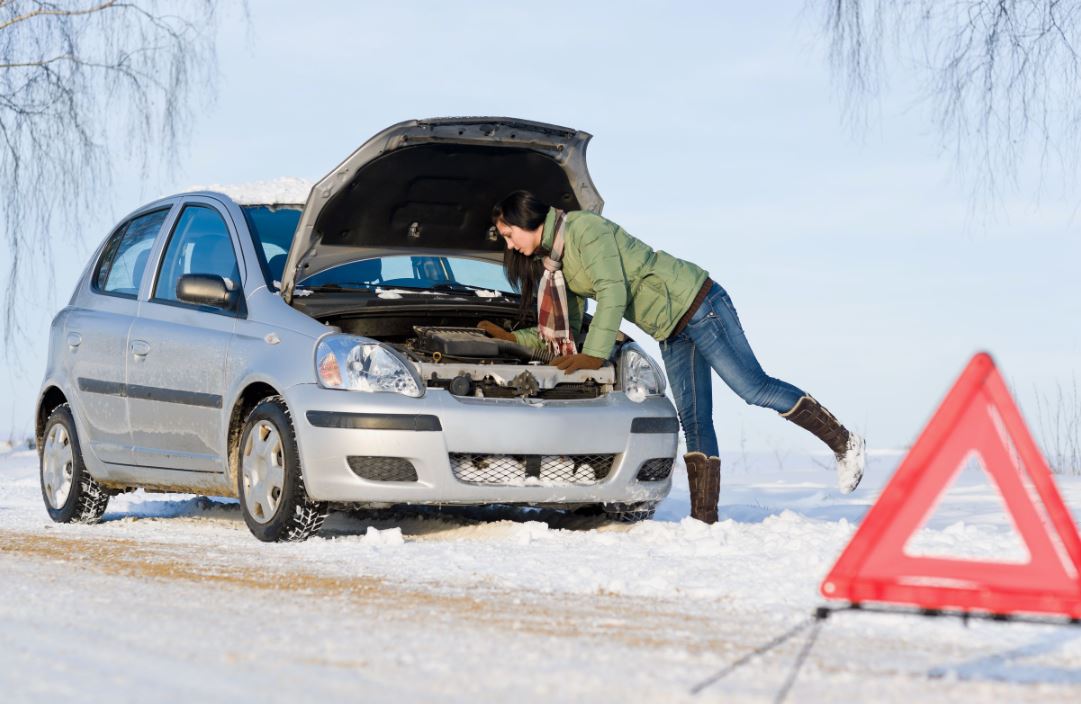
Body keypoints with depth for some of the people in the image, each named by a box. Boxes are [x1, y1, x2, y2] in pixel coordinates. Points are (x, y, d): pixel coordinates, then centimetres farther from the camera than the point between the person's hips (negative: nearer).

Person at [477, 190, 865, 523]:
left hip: (696, 302, -9)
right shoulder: (553, 263, 13)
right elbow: (564, 331, 18)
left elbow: (613, 293, -23)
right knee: (694, 421, 3)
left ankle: (843, 442, -2)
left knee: (754, 387, -12)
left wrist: (594, 354, -25)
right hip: (670, 333, 9)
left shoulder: (584, 229, -16)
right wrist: (511, 337, 13)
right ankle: (704, 517, 0)